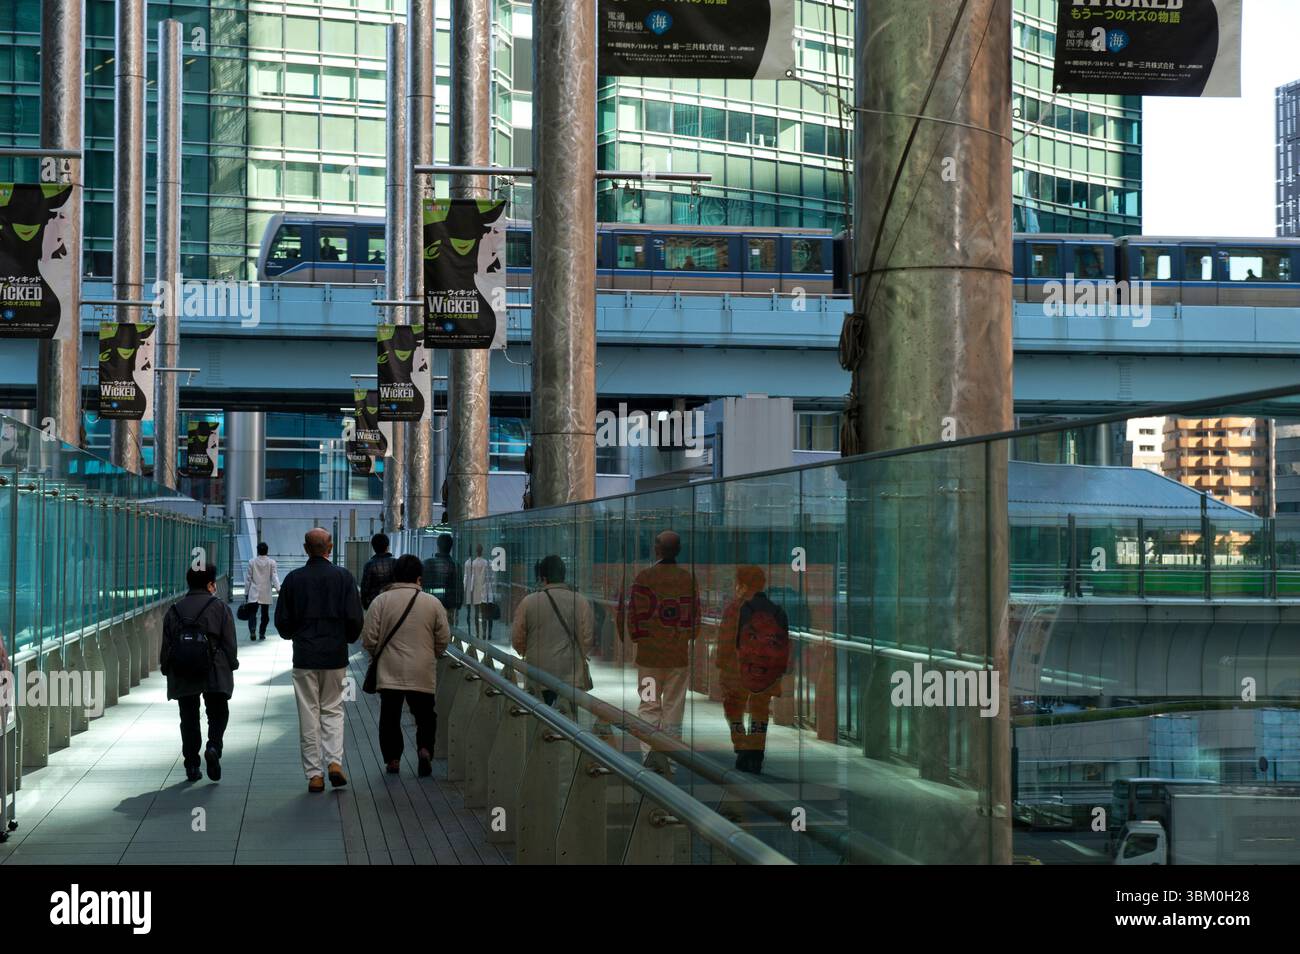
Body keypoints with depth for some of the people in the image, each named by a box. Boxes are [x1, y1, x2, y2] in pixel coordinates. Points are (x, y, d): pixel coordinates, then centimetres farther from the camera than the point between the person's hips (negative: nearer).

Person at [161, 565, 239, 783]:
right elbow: (229, 643, -2)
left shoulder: (174, 610, 9)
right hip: (214, 674, -2)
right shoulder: (220, 608, 0)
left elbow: (165, 644, 8)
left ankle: (191, 765, 7)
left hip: (181, 675, 3)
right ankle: (213, 747, -17)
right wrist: (231, 666, 8)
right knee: (218, 713, 9)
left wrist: (167, 669, 14)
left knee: (189, 718, 10)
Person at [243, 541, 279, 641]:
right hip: (266, 594, 1)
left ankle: (252, 630, -24)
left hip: (254, 593, -1)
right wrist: (278, 589, -15)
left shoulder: (252, 562, 1)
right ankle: (262, 634, 12)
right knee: (265, 614, 11)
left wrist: (246, 592, 9)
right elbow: (275, 577, -9)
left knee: (252, 613, -1)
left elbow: (248, 578, 3)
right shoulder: (271, 562, 0)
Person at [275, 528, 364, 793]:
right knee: (332, 709, 13)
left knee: (308, 714, 5)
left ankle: (314, 774, 5)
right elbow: (355, 618, -5)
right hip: (335, 655, 0)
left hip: (304, 656, 0)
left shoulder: (293, 579, -2)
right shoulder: (343, 576, -4)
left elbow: (282, 621, 2)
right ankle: (334, 761, -4)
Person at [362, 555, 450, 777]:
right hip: (422, 674, 0)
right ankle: (425, 749, -6)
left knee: (390, 717, 12)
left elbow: (369, 638, -4)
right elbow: (444, 638, 3)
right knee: (425, 716, 13)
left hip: (389, 672, 0)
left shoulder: (380, 601, -4)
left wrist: (377, 655, 17)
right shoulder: (432, 603, -2)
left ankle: (393, 759, 12)